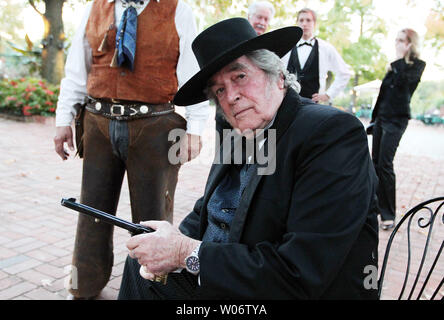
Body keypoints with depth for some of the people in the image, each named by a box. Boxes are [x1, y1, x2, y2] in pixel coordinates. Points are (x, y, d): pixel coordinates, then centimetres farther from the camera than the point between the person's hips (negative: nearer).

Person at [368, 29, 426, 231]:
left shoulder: (417, 65, -3)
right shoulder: (394, 64, 17)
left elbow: (404, 80, -24)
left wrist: (400, 59, -12)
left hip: (396, 119, -7)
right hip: (382, 117, 7)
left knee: (385, 164, -14)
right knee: (376, 163, 7)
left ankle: (389, 214, -6)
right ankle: (376, 206, 17)